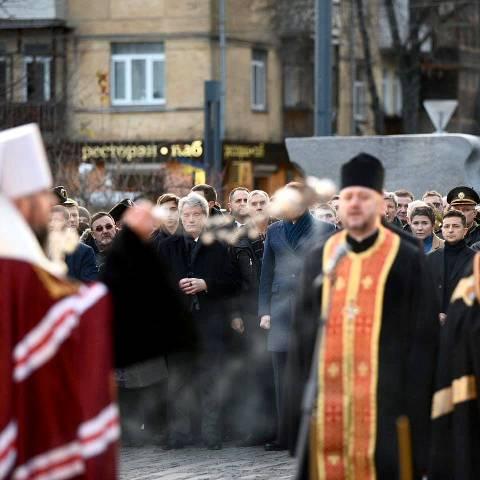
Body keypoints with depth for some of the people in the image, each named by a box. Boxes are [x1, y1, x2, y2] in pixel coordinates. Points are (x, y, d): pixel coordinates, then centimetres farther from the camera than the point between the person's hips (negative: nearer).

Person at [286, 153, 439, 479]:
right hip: (327, 399, 3)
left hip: (384, 399, -3)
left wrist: (414, 408, -6)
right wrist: (299, 400, 5)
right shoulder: (319, 259, 11)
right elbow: (302, 331, 12)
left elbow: (423, 336, 0)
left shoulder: (408, 261, 2)